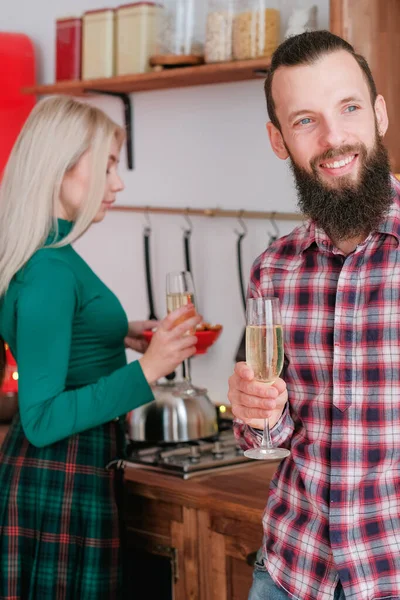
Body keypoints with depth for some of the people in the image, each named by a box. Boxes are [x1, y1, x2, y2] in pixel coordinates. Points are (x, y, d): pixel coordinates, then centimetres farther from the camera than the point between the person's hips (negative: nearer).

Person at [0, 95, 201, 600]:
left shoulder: (46, 256, 9)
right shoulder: (51, 269, -20)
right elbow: (41, 419, -21)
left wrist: (117, 335, 15)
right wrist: (146, 370, -25)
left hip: (53, 478, 10)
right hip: (60, 484, -10)